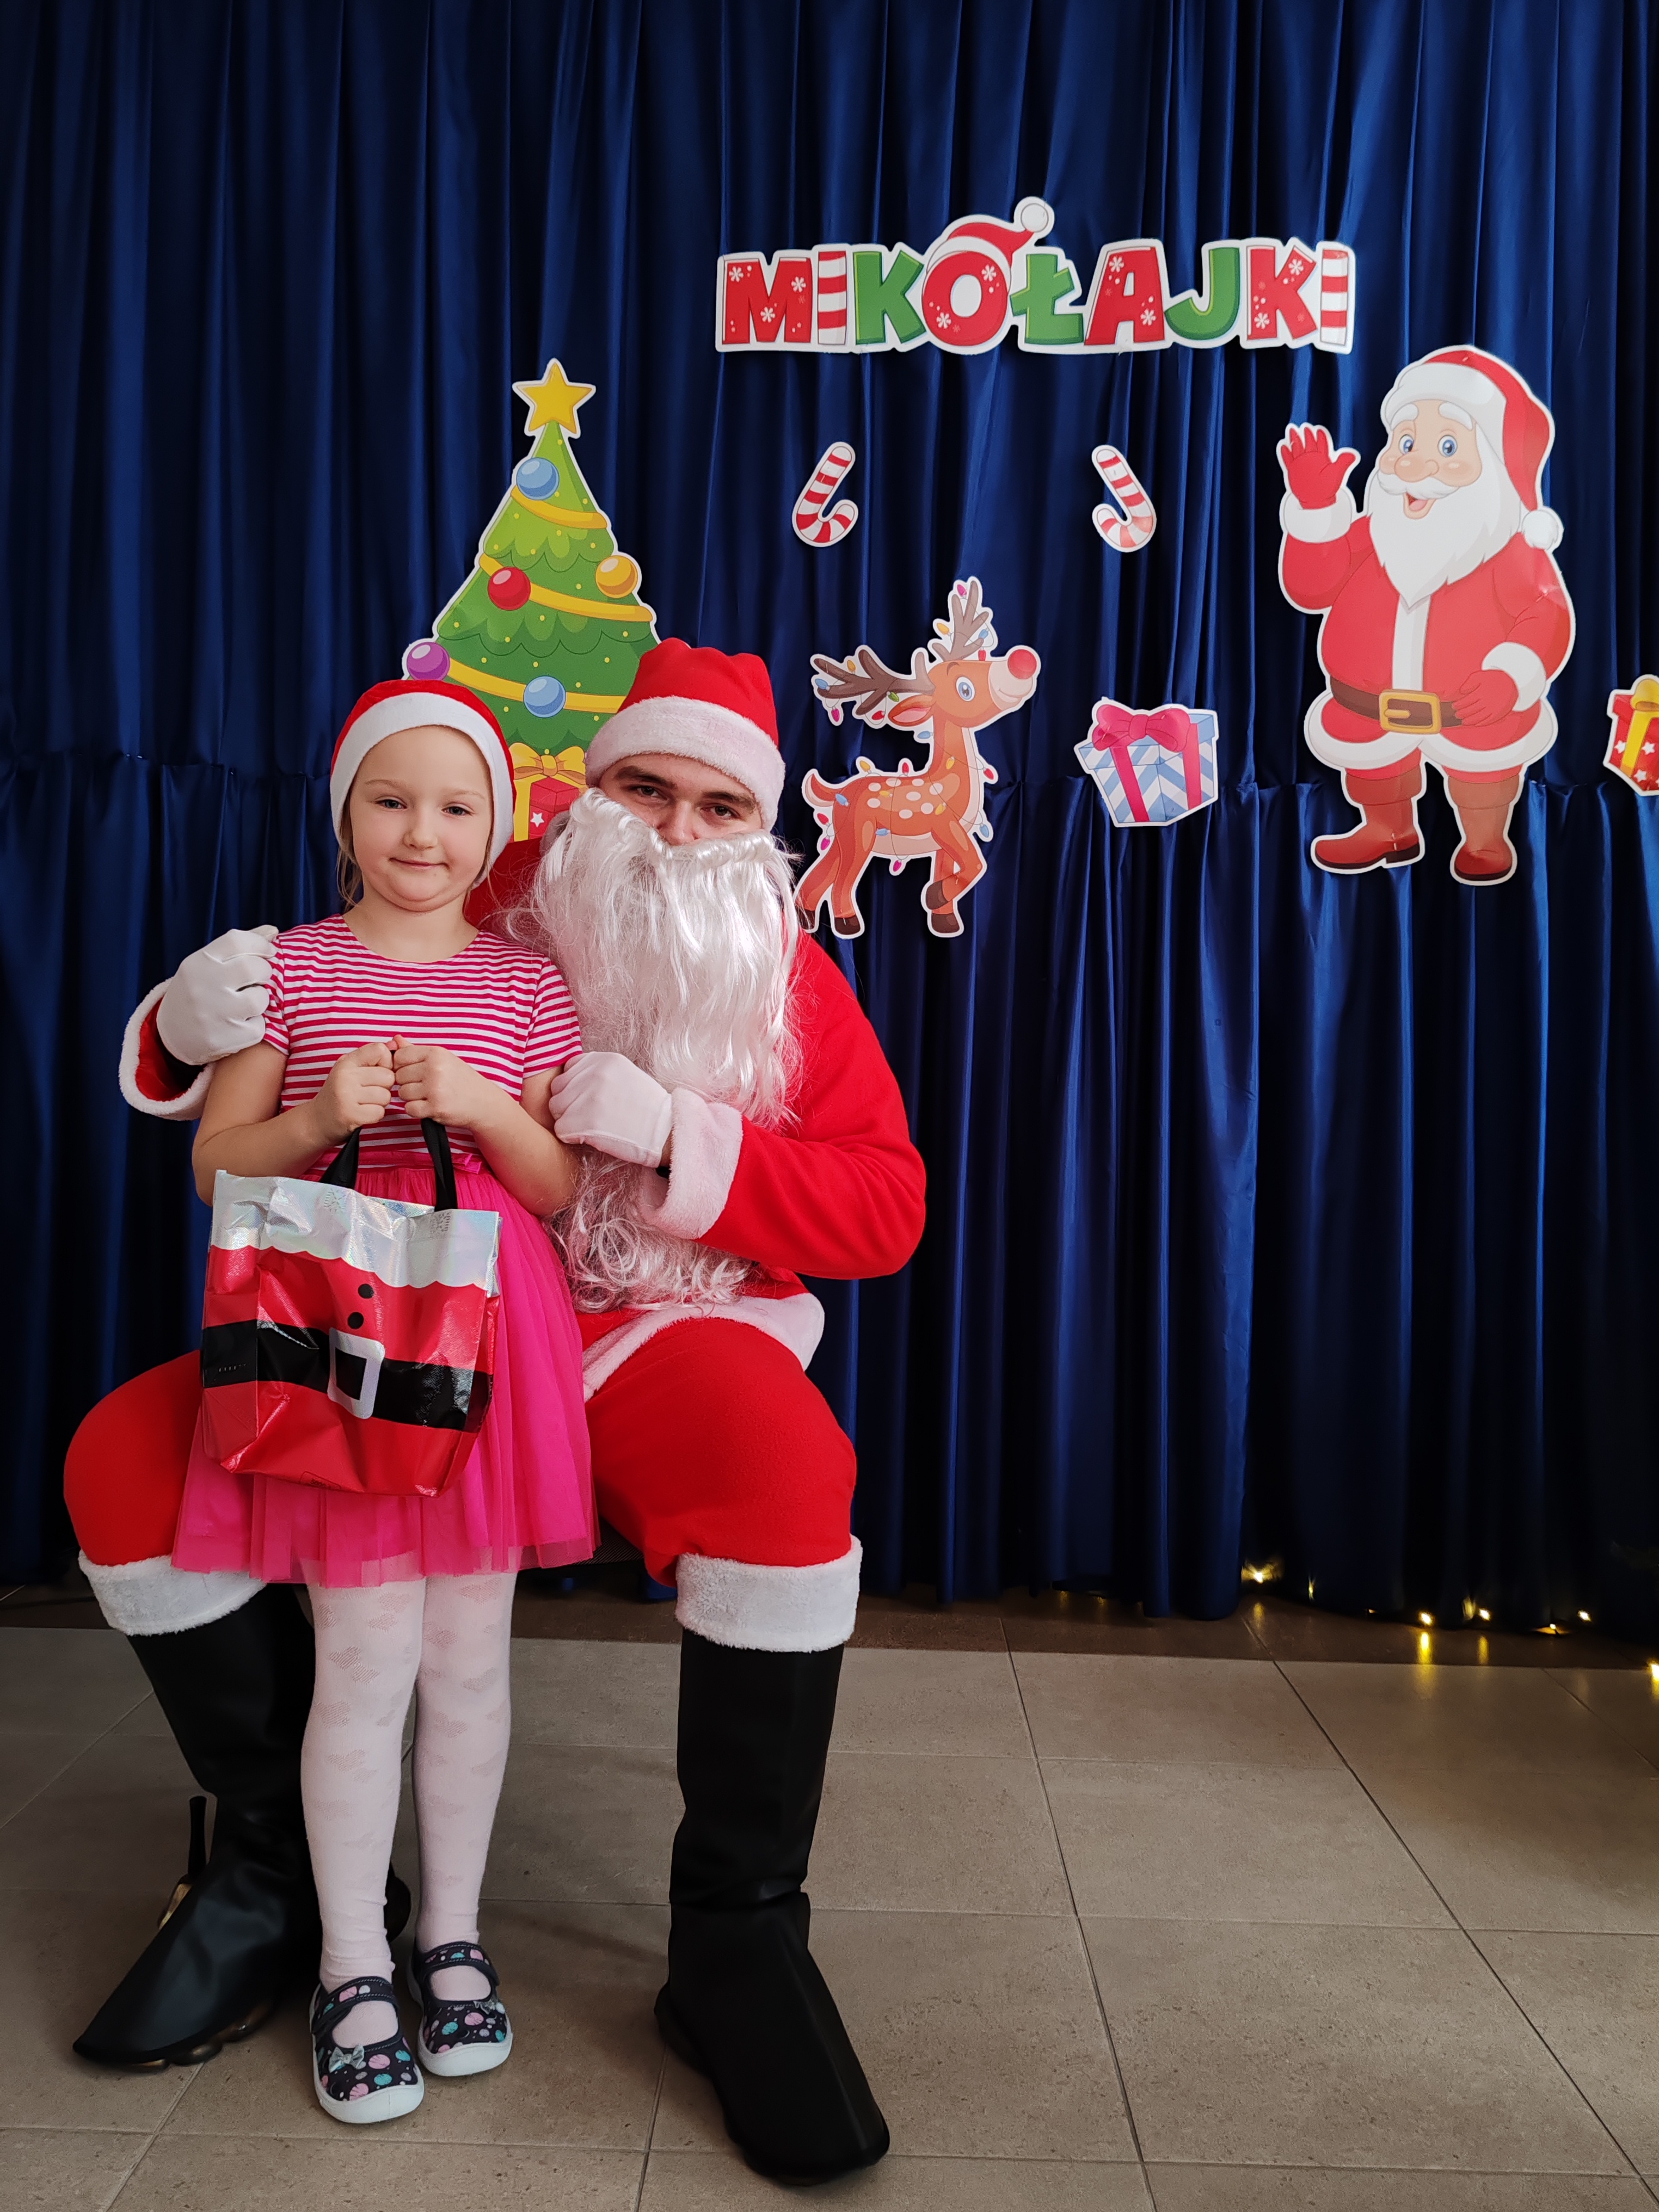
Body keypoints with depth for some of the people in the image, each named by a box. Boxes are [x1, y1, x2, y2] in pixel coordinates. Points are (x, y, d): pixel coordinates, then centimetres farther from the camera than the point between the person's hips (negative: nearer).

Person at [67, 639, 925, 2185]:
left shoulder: (787, 979, 3)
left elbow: (885, 1209, -6)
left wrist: (677, 1137, -19)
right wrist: (188, 1024, -17)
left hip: (659, 1336, -2)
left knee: (791, 1475, -36)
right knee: (126, 1461, -14)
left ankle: (736, 1937, -14)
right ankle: (285, 1856, 7)